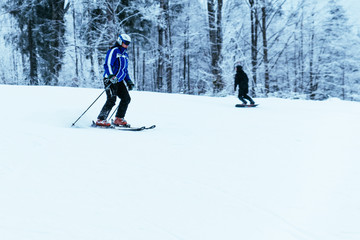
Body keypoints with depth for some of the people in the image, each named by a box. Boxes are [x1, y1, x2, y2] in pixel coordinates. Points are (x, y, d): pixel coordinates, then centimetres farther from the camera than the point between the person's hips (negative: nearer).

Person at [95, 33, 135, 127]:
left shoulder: (125, 54, 21)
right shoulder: (114, 51, -6)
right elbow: (107, 65, -15)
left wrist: (129, 82, 19)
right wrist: (111, 76, -30)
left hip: (119, 81, 8)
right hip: (110, 80, -8)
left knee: (126, 99, -2)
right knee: (111, 100, -16)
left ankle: (119, 119, 5)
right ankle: (100, 120, -10)